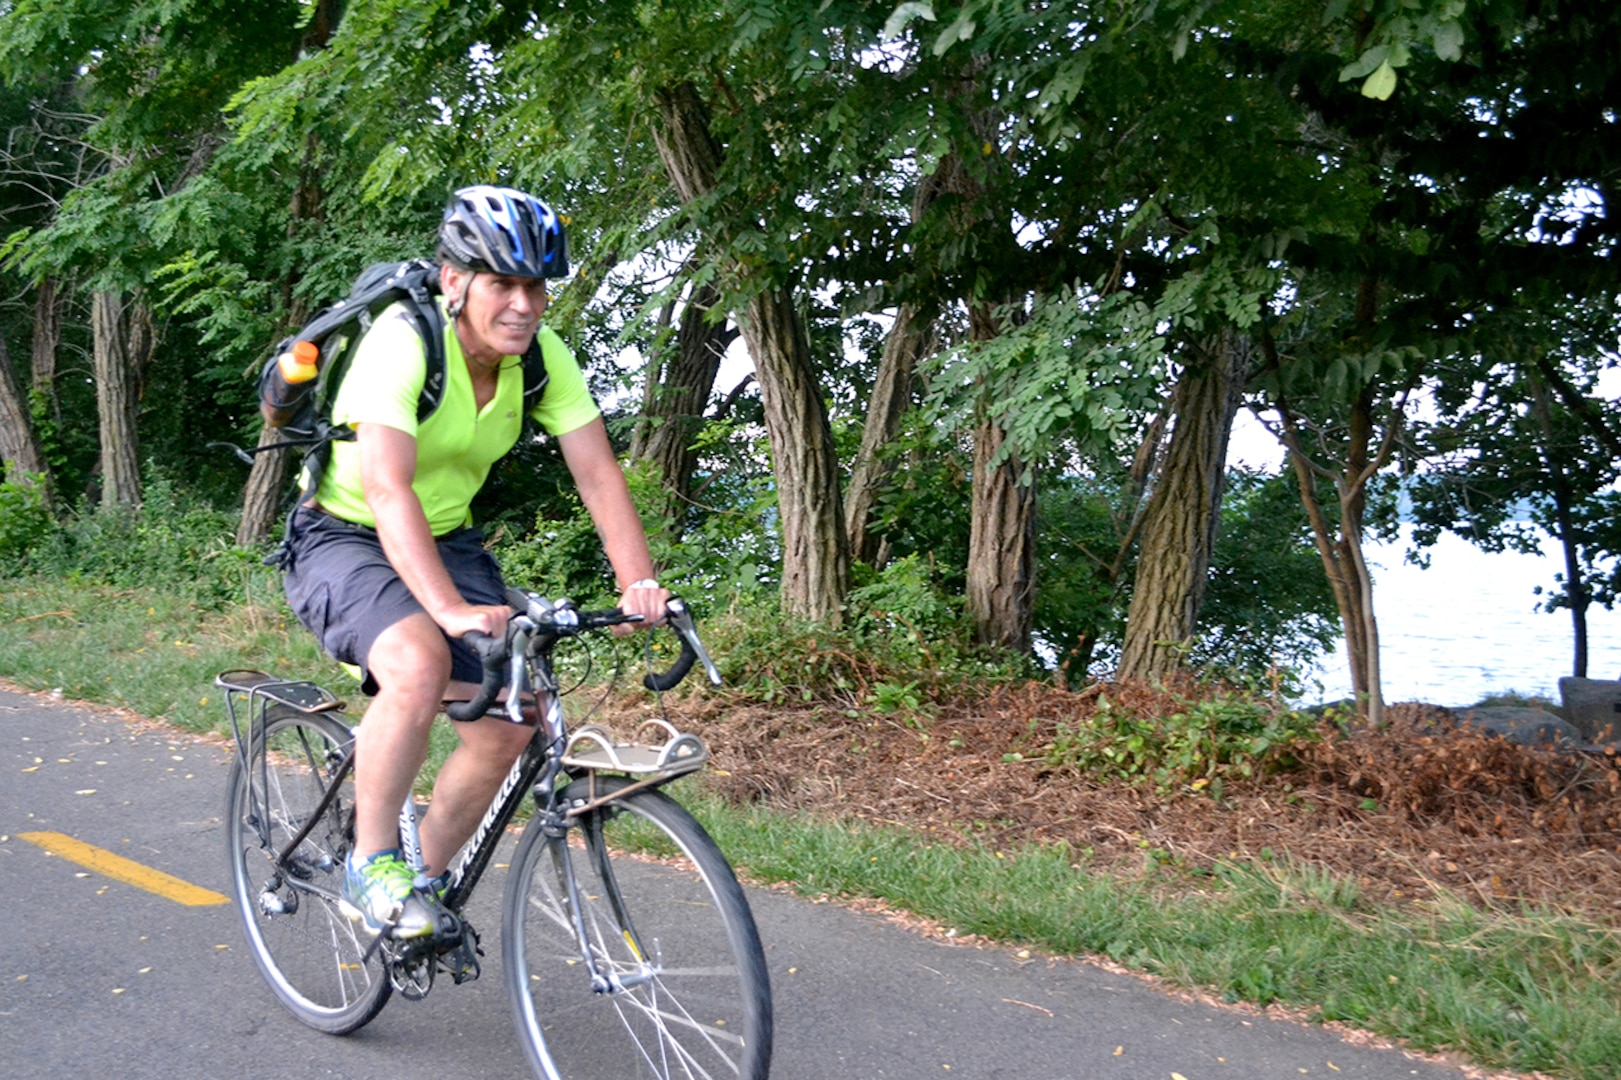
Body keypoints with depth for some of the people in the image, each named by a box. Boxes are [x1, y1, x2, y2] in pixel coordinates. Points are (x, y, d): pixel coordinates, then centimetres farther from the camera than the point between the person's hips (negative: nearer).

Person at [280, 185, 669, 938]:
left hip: (447, 539, 6)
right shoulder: (402, 341, -27)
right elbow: (387, 489, -38)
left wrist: (639, 582, -30)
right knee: (420, 665, -35)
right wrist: (450, 608, -51)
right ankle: (370, 866, -13)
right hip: (344, 539, -5)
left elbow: (598, 472, -15)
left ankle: (424, 879, 15)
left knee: (508, 722, -9)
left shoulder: (541, 355, -11)